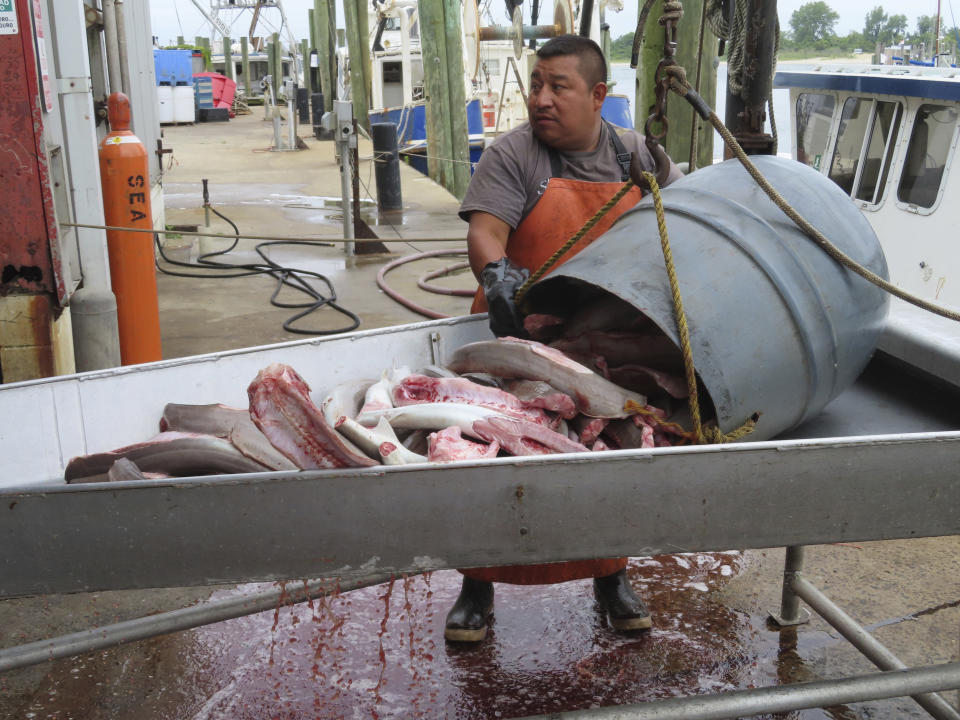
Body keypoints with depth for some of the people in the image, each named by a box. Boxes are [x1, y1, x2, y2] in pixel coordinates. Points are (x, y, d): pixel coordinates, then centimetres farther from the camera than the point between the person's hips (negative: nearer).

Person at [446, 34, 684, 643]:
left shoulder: (635, 155, 4)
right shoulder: (512, 155, -9)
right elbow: (484, 233, -21)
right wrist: (498, 276, -42)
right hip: (522, 331, -3)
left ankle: (611, 576, 32)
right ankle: (479, 584, 18)